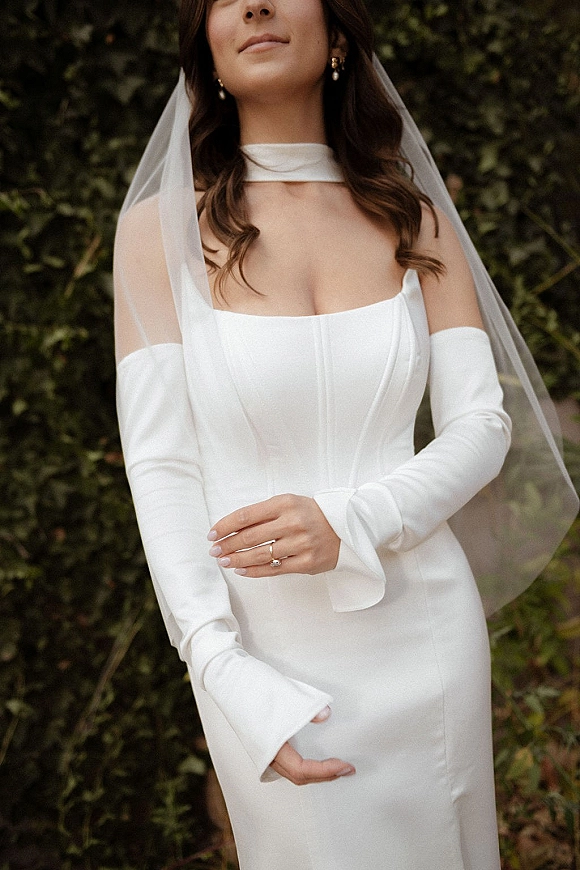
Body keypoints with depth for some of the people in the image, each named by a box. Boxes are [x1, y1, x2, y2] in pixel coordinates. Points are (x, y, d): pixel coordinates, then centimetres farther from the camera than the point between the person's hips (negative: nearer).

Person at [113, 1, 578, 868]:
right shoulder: (162, 228, -4)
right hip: (267, 648, -2)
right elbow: (160, 464, -8)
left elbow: (483, 425, -2)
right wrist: (223, 671, -18)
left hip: (420, 625, 2)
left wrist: (350, 523, -21)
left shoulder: (416, 220, 3)